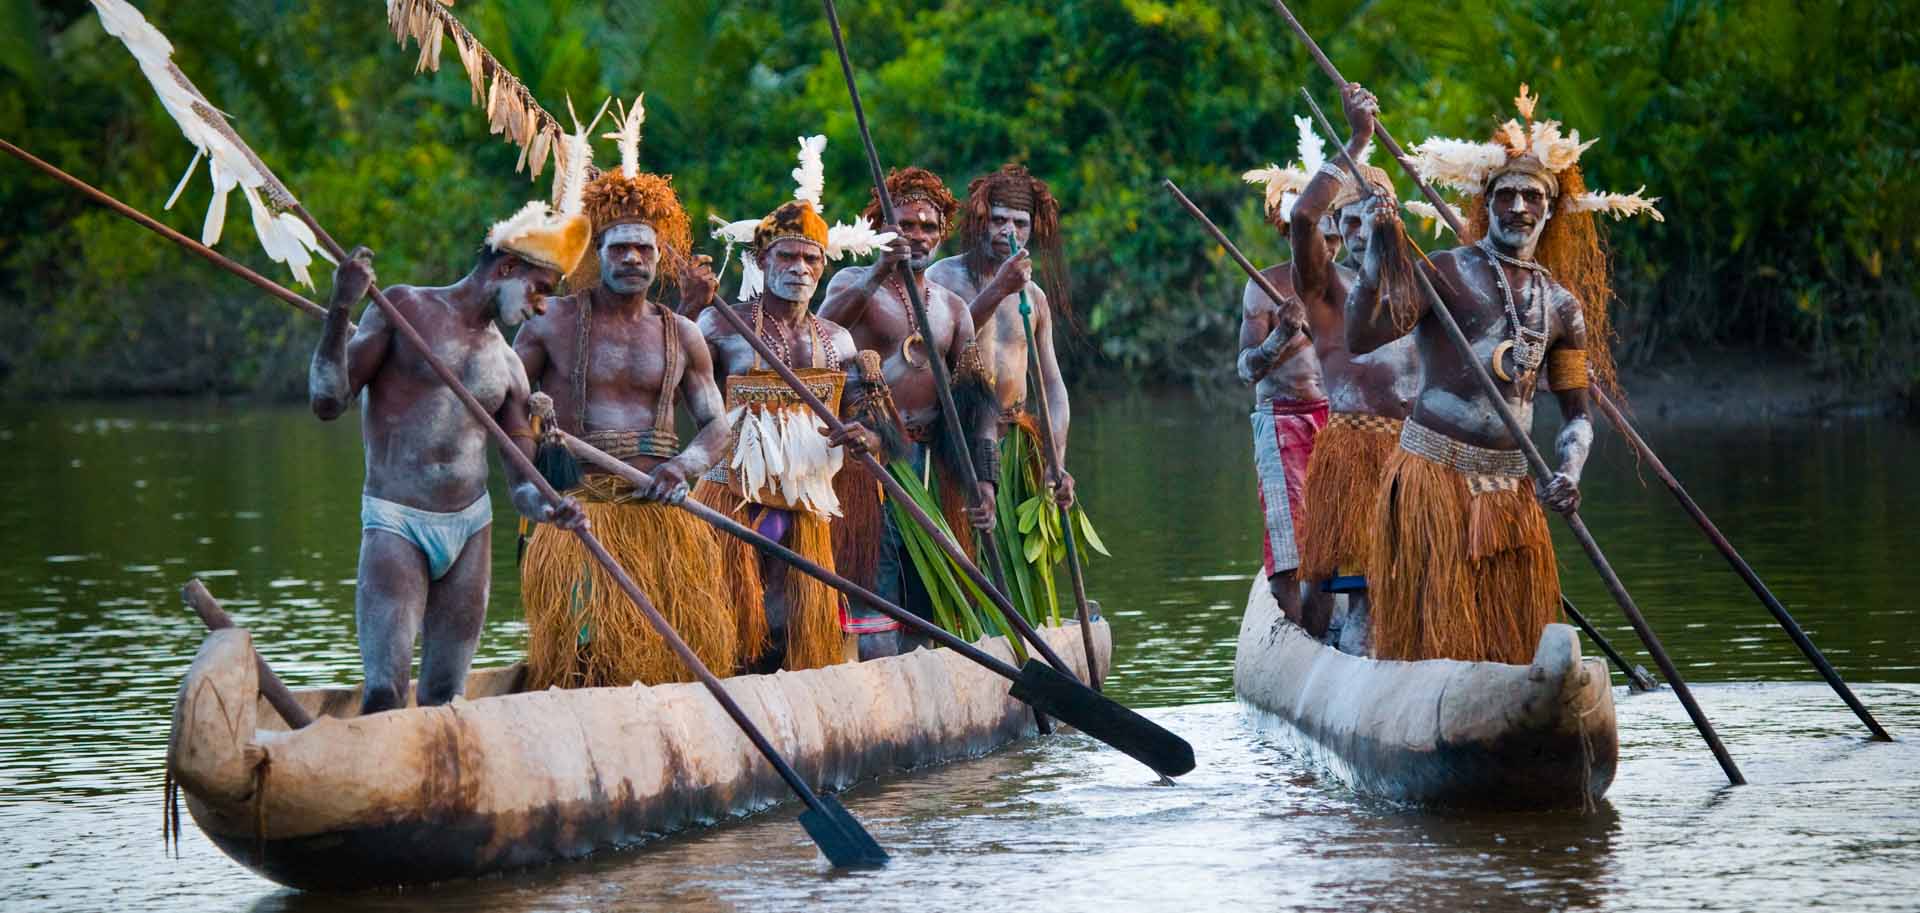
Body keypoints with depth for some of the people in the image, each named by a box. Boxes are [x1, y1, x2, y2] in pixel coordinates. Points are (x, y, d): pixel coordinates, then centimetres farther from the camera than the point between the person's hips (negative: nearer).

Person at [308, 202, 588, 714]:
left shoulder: (507, 367, 16)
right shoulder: (404, 308, 1)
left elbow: (522, 482, 13)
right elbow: (327, 403, -6)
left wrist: (548, 510, -10)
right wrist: (340, 311, -19)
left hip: (471, 530, 5)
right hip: (396, 524, -5)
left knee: (443, 701, 3)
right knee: (384, 694, -20)